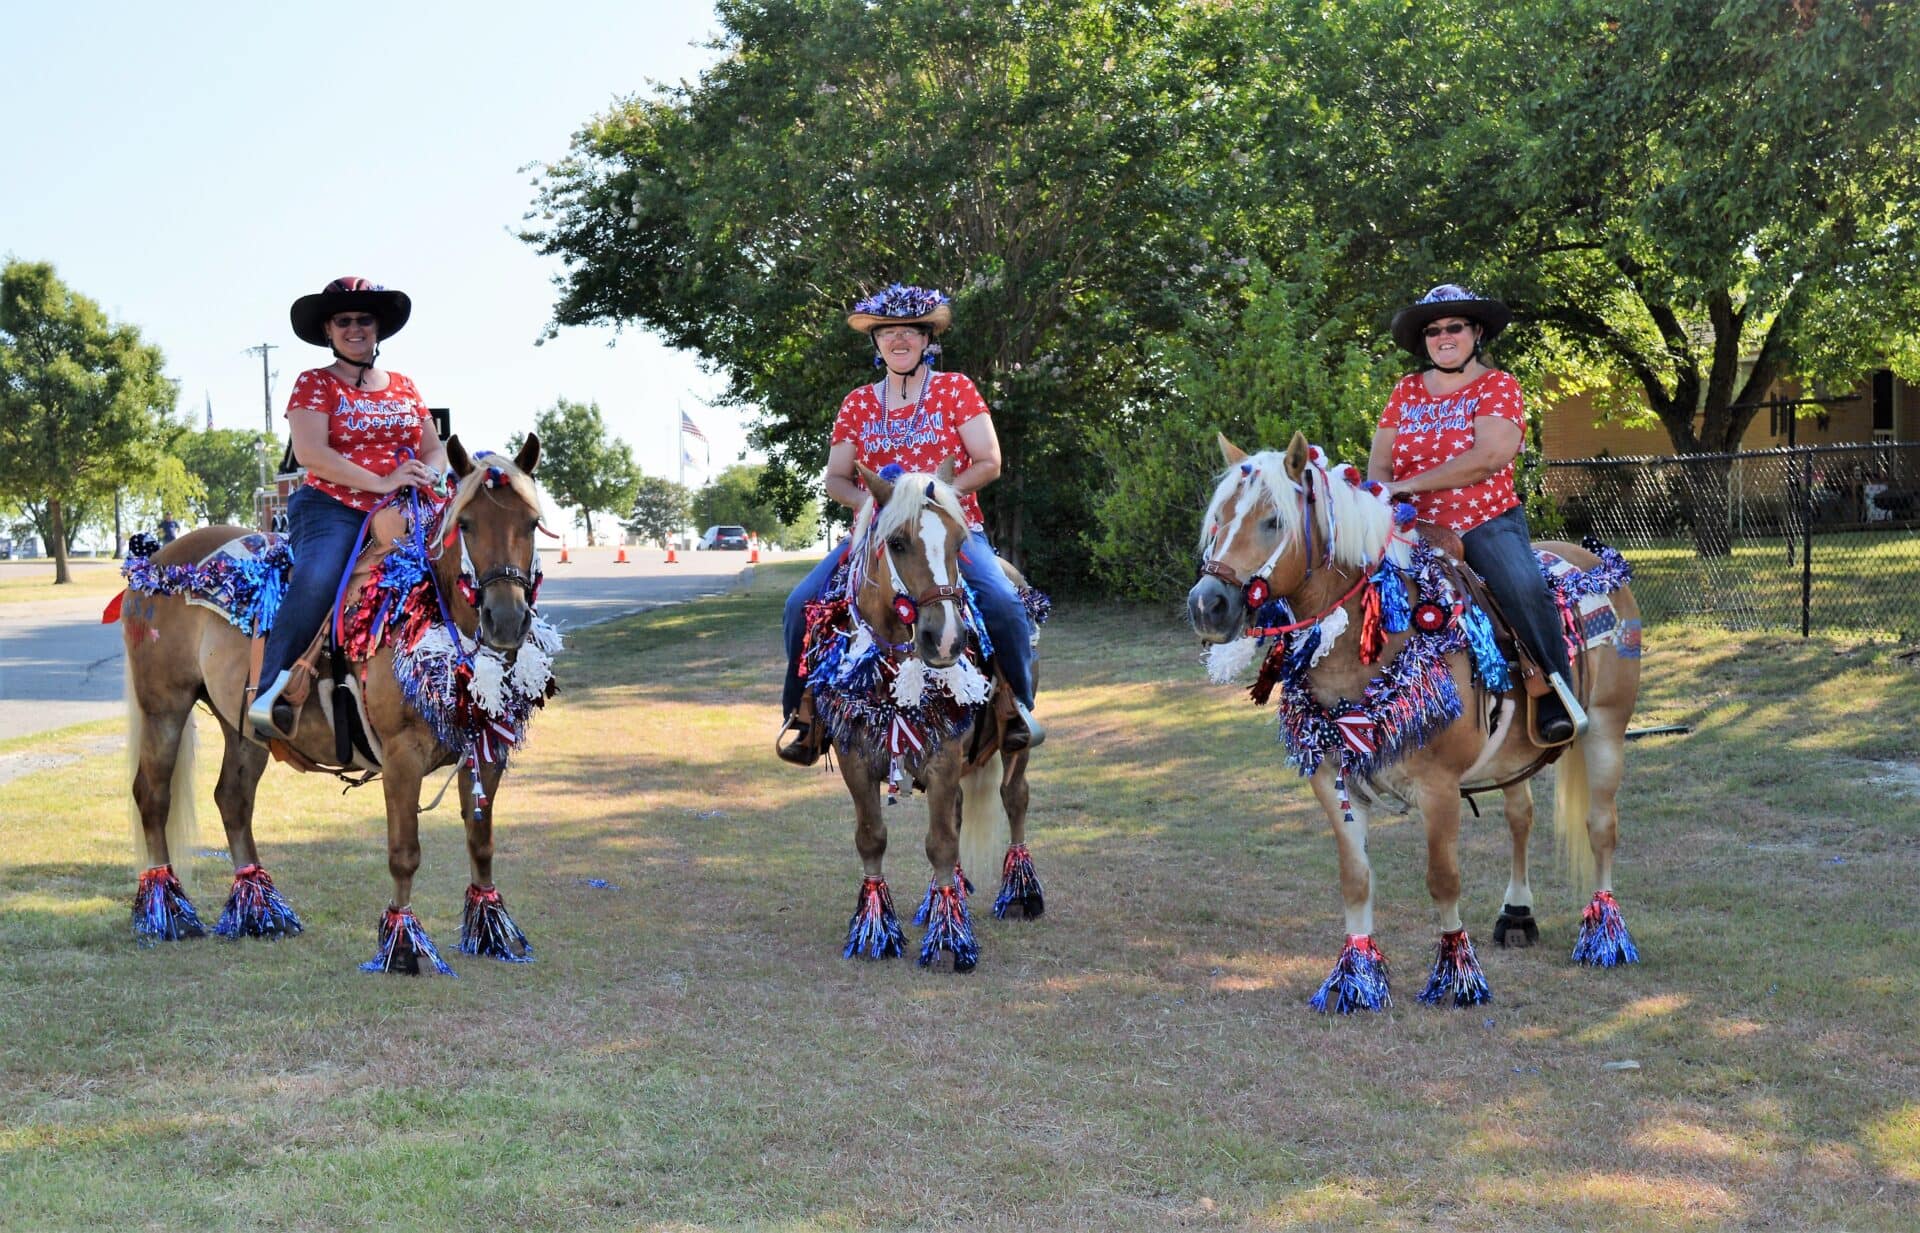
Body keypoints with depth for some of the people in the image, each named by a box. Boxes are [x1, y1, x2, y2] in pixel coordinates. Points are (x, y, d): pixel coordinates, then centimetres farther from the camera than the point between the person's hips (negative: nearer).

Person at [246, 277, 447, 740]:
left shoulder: (404, 388, 22)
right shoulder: (314, 384, 7)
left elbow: (435, 449, 20)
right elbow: (309, 451, -9)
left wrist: (430, 473, -6)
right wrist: (381, 482, -18)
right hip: (331, 507, -5)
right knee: (317, 579, -36)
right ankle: (271, 693, -38)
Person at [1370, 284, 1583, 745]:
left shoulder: (1497, 386, 1)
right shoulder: (1406, 391, 15)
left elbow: (1490, 456, -16)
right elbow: (1379, 462, 10)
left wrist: (1411, 484, -21)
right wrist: (1382, 494, -15)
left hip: (1487, 521, -4)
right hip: (1416, 527, 4)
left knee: (1524, 589, -31)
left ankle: (1556, 703, -22)